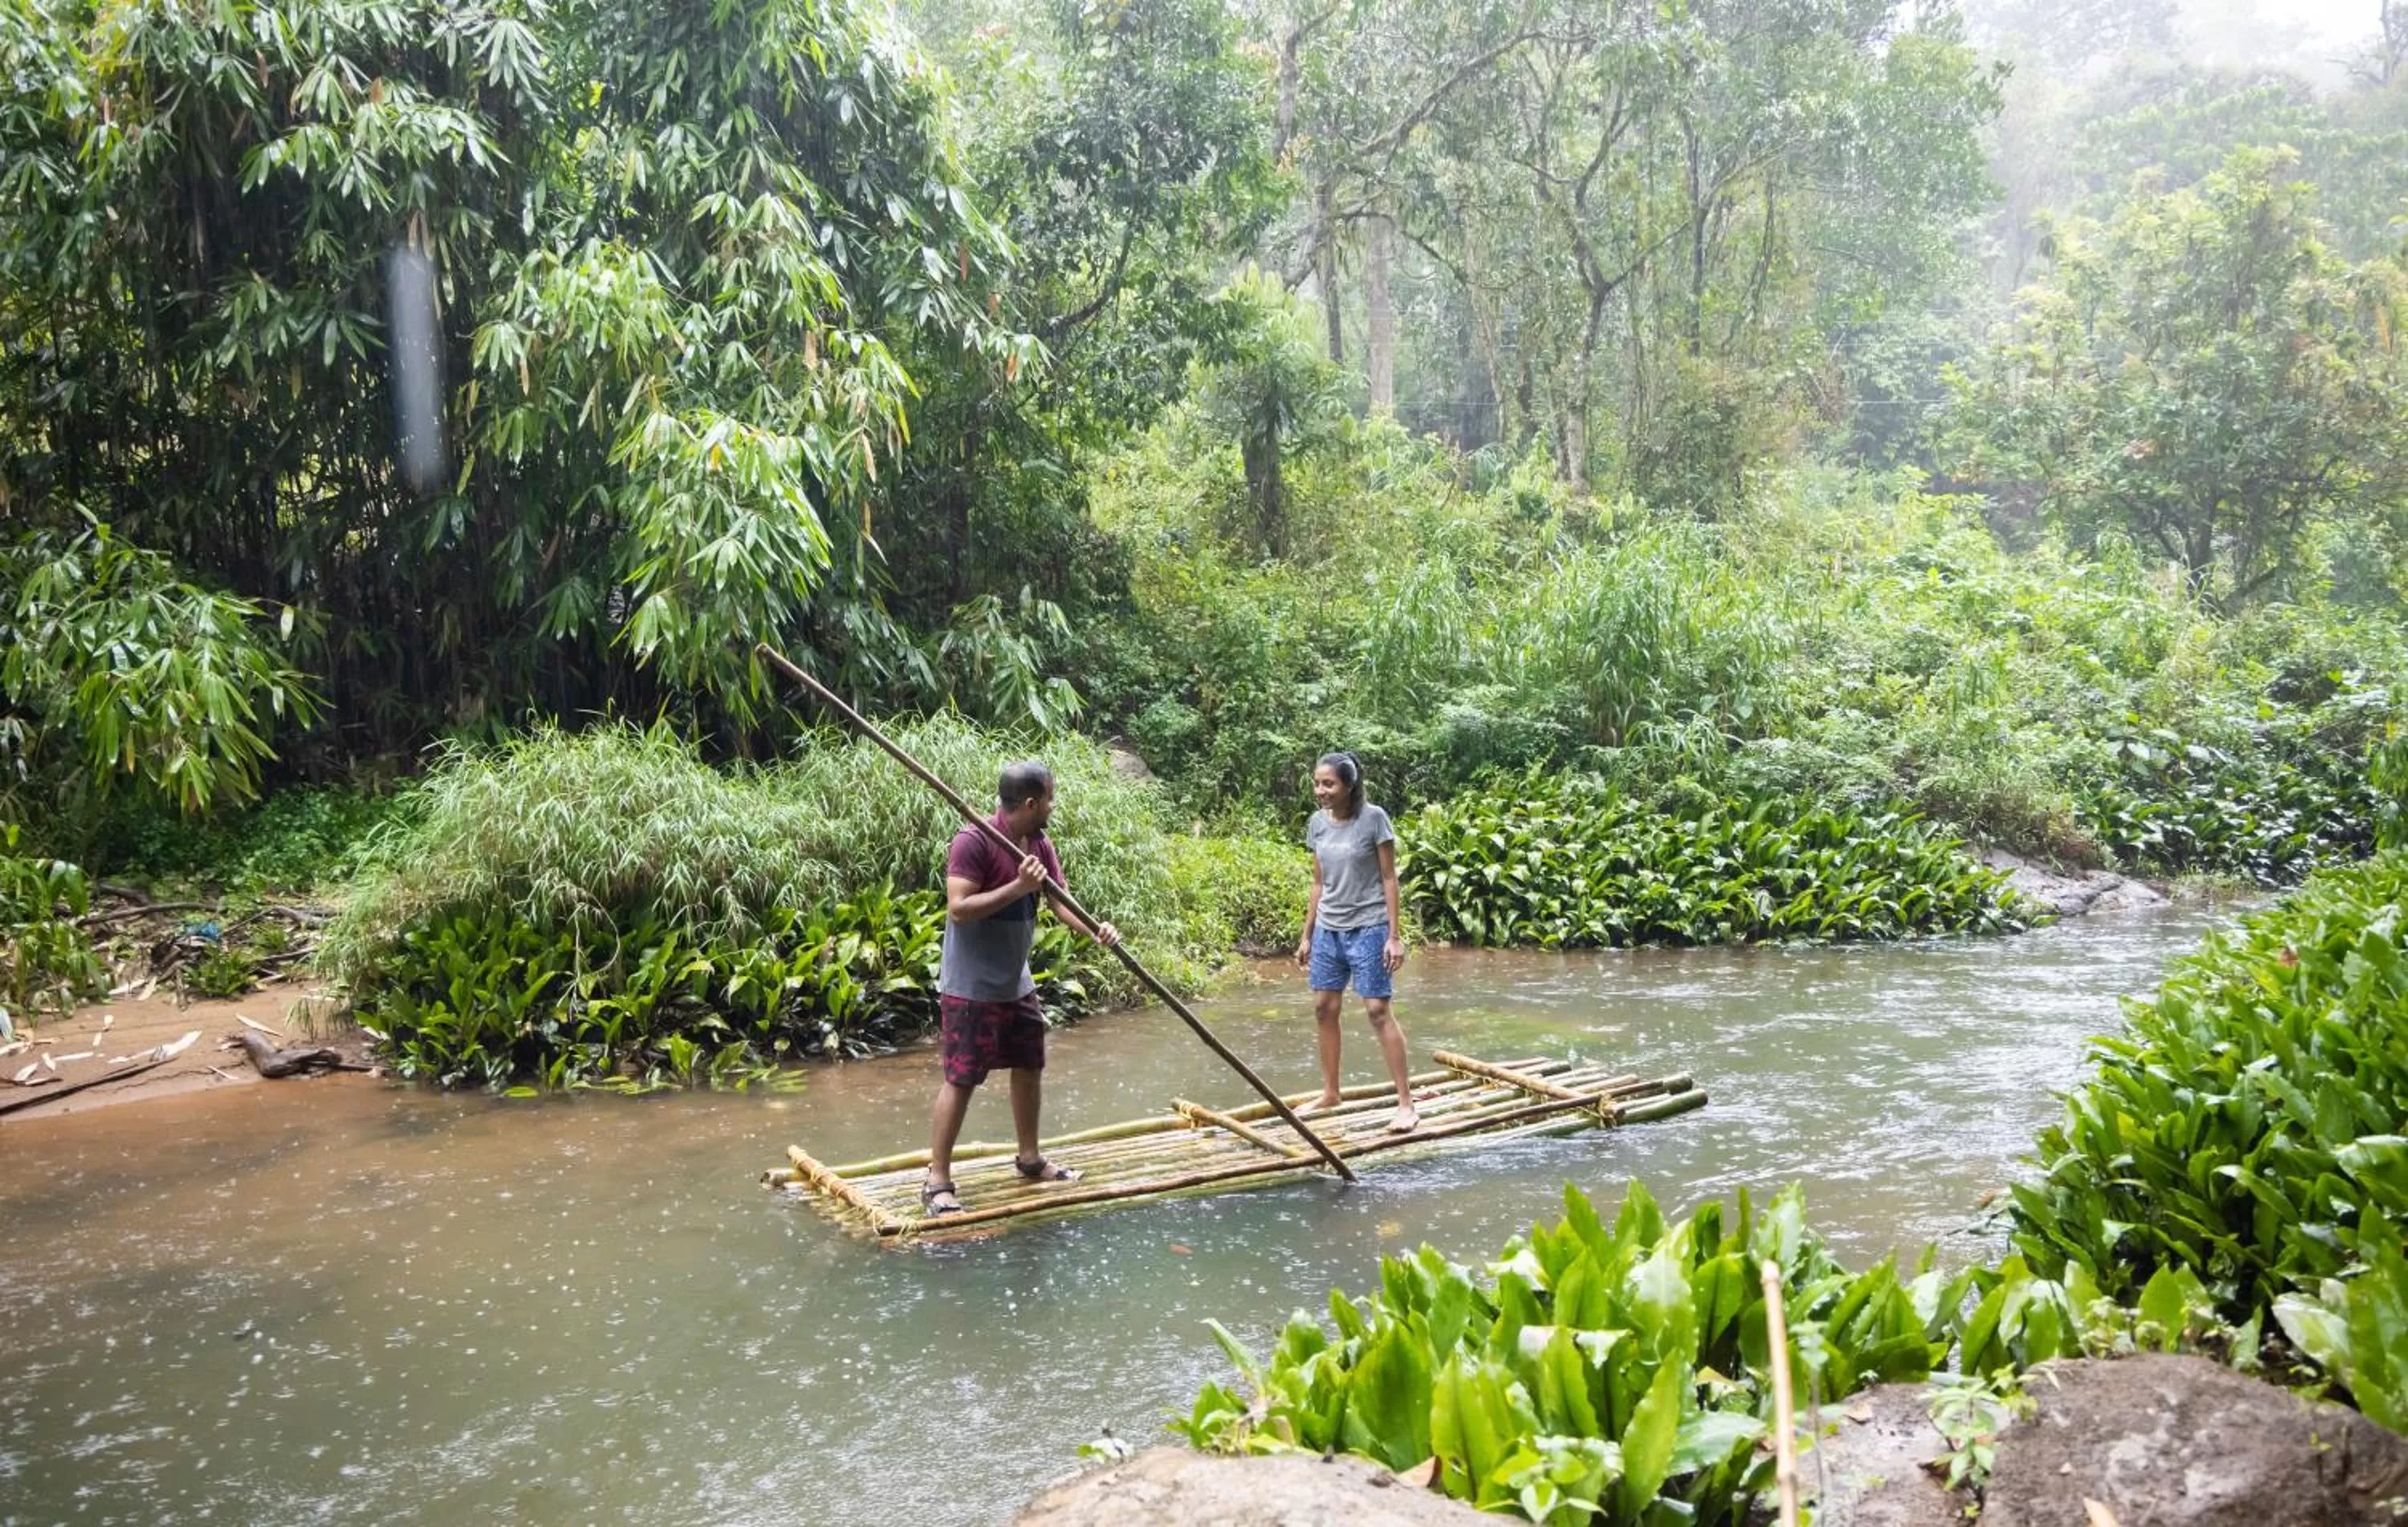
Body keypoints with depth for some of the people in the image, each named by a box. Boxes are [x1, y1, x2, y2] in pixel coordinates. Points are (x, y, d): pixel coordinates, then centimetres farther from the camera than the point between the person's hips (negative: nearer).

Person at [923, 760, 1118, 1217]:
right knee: (961, 1081, -5)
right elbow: (958, 909, -26)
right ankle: (937, 1181, 3)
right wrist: (1017, 887, -32)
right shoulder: (973, 841, -21)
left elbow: (1062, 900, 1)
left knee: (1030, 1068, 18)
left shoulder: (1040, 845, 4)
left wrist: (1096, 929, -18)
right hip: (971, 988, -8)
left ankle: (1030, 1158, 36)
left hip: (1017, 984, 9)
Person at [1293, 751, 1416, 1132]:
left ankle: (1406, 1104, -4)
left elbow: (1389, 879, -8)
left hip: (1368, 928, -6)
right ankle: (1330, 1094, 23)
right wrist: (1307, 935, 14)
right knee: (1324, 1008, 8)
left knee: (1378, 1011, -8)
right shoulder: (1318, 823, 4)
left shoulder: (1373, 818, -10)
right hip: (1328, 929, 6)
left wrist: (1395, 935, -11)